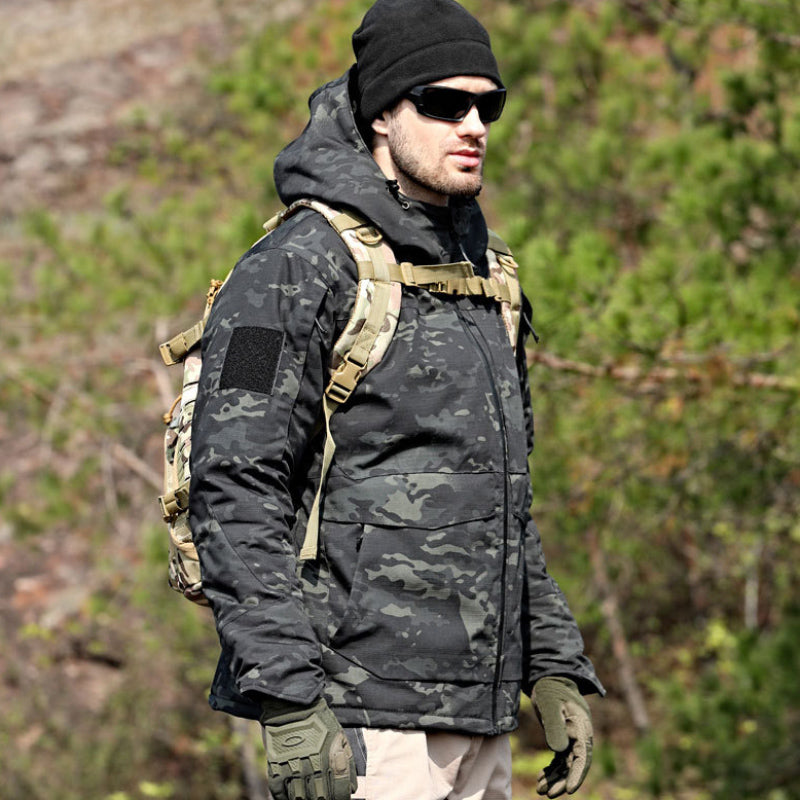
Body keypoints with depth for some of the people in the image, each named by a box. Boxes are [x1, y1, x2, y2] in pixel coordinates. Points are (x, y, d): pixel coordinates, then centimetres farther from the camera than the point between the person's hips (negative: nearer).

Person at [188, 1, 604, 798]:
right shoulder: (298, 269, -9)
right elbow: (235, 495, -16)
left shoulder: (473, 272, 18)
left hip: (475, 716, 8)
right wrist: (290, 703, -23)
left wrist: (555, 667, 17)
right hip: (356, 716, -8)